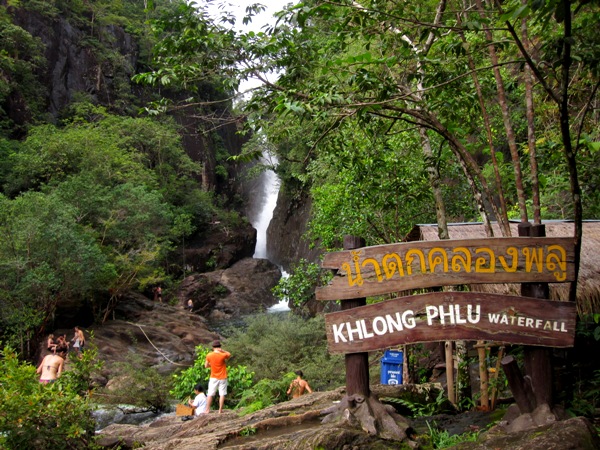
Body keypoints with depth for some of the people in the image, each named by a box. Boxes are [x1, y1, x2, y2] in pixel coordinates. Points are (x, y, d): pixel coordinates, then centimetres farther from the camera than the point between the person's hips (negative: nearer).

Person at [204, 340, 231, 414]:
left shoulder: (209, 355, -7)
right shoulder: (223, 355, -15)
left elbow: (206, 365, 5)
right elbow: (229, 355, 7)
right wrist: (222, 351, -5)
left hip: (213, 378, 2)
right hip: (222, 378, -2)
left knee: (210, 394, 9)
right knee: (222, 394, 5)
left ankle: (207, 410, 12)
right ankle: (220, 410, 5)